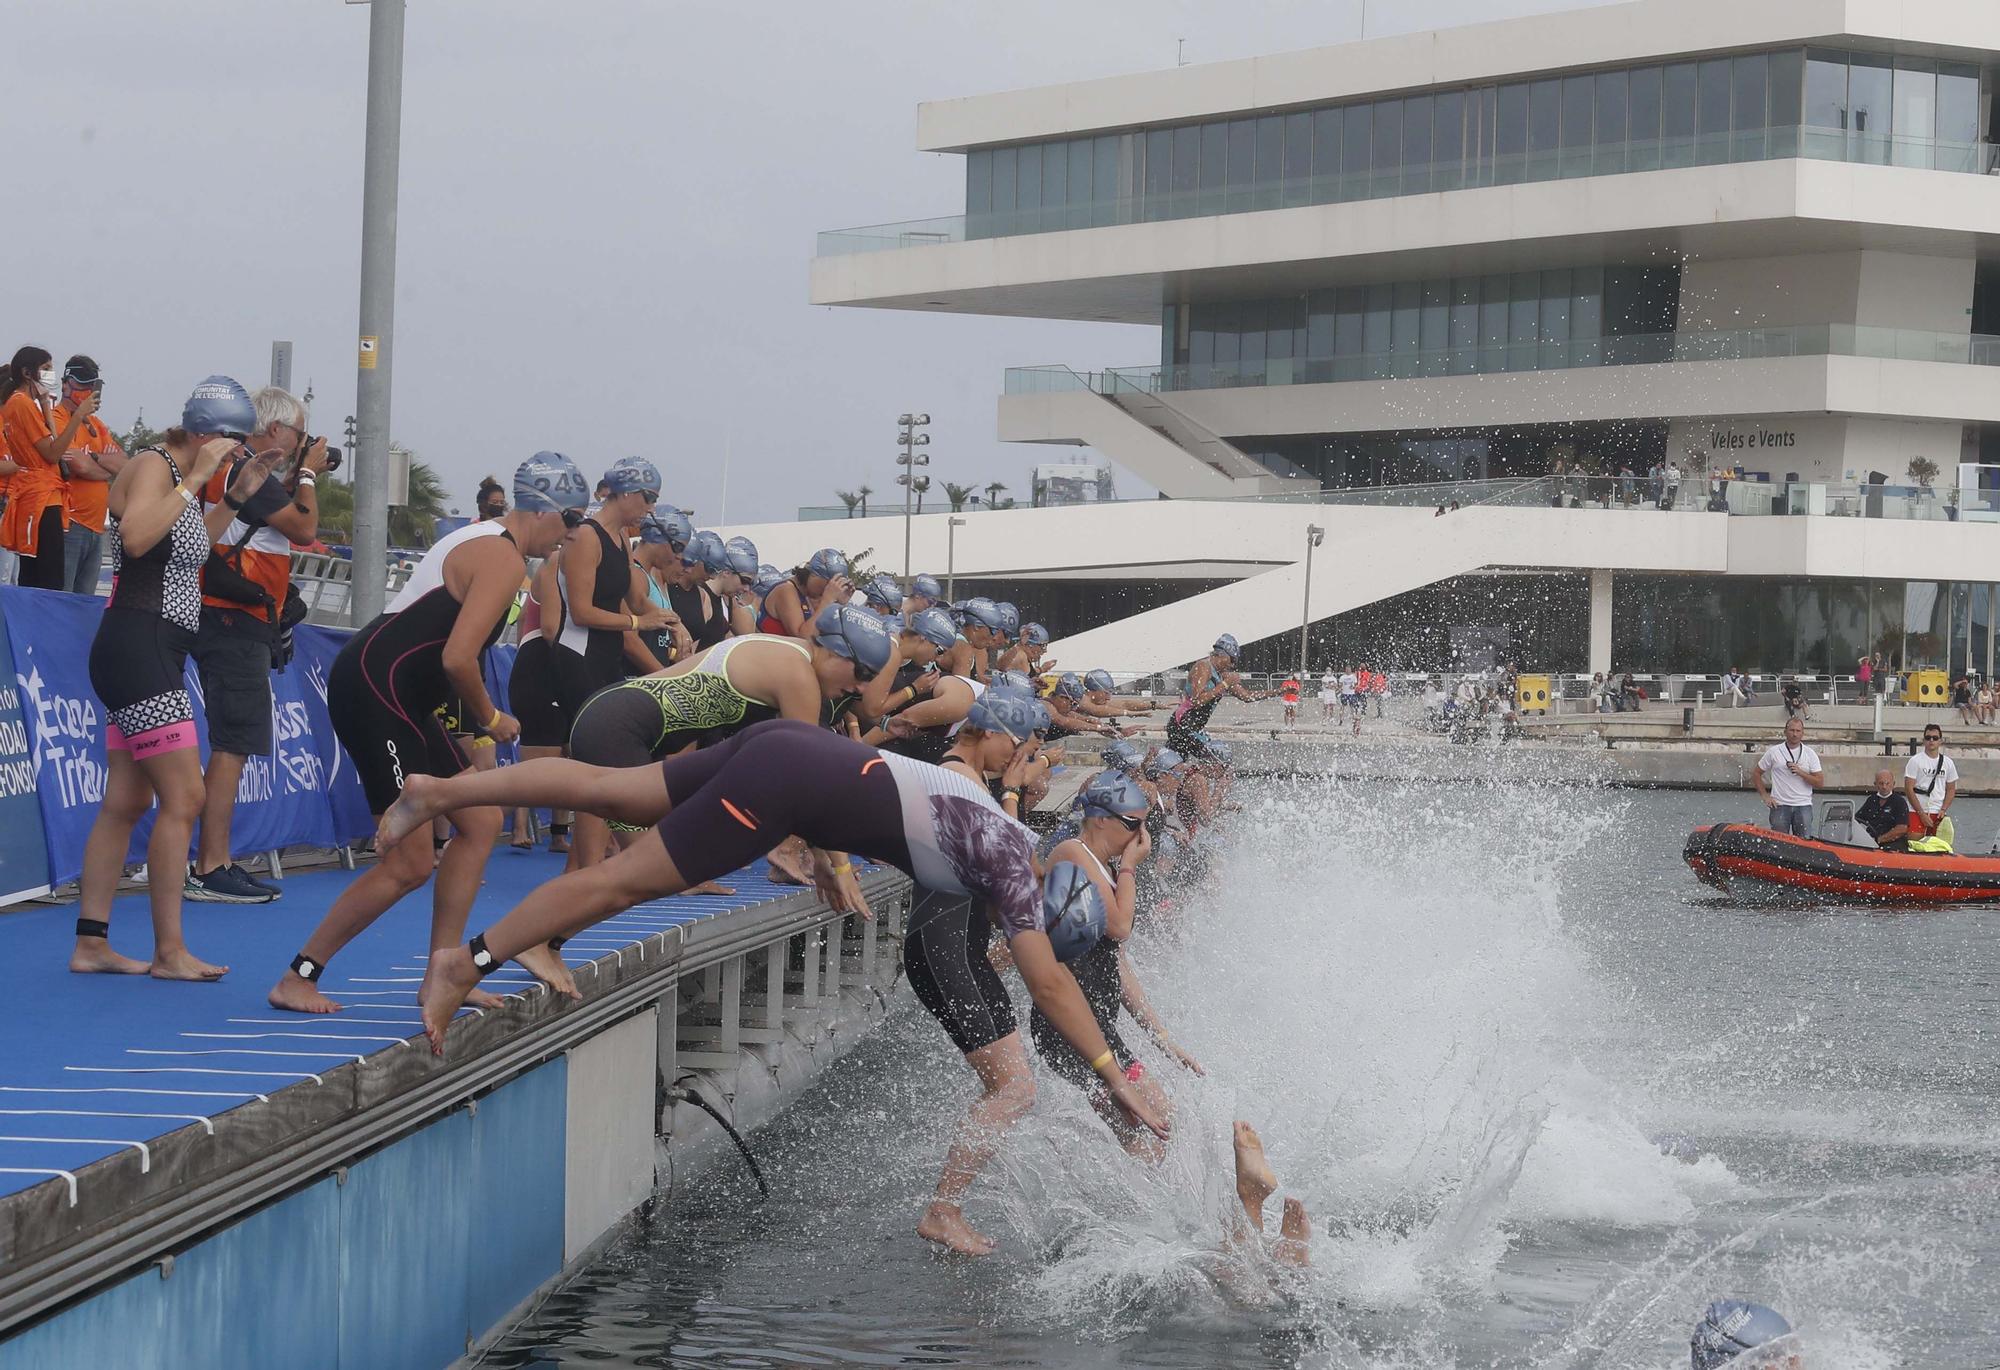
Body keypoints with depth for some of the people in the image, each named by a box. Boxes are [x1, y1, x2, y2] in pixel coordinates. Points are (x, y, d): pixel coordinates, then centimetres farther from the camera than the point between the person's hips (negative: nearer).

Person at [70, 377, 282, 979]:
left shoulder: (177, 477, 17)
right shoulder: (152, 466, -11)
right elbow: (137, 538, -29)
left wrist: (236, 496, 23)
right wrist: (195, 479, -23)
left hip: (154, 656, 10)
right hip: (138, 649, -10)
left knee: (127, 801, 9)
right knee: (183, 798, -11)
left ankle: (91, 942, 11)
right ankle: (169, 950, -8)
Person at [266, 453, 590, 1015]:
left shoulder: (483, 542, 20)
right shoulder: (504, 559, -12)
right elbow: (457, 659, -21)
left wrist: (474, 721, 16)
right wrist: (490, 718, -5)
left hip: (397, 697, 11)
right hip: (374, 689, -11)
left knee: (480, 821, 11)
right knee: (410, 864, -10)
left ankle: (439, 976, 14)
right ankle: (297, 979, -2)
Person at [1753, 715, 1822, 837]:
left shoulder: (1810, 754, 5)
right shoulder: (1774, 752, 4)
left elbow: (1820, 782, 1)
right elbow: (1756, 774, 10)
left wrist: (1801, 772, -12)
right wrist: (1765, 796, 1)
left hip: (1803, 806, 1)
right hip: (1780, 806, -1)